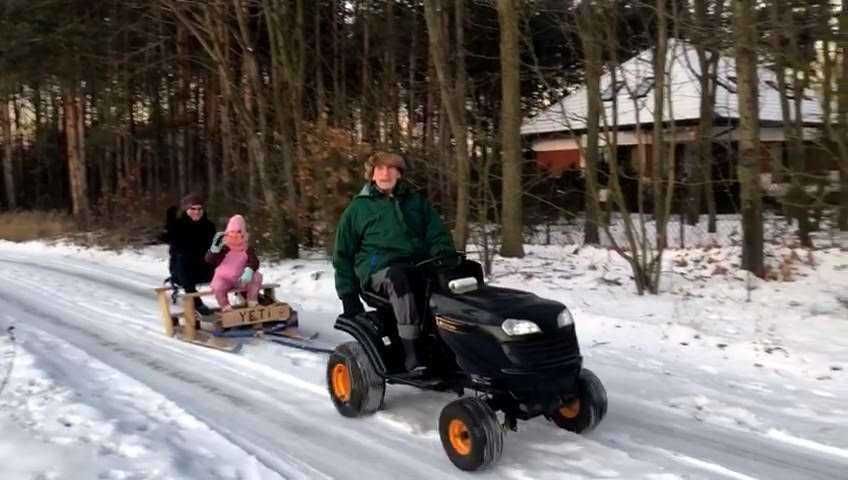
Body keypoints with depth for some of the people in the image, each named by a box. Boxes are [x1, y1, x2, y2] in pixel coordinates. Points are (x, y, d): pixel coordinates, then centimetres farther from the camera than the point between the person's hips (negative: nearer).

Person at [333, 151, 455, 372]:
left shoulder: (416, 202, 20)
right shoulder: (358, 208, 14)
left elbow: (439, 236, 15)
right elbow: (343, 254, 14)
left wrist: (446, 260, -8)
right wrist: (348, 296, 6)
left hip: (418, 266, 3)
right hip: (378, 270, -3)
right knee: (398, 277, -39)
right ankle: (412, 354, -42)